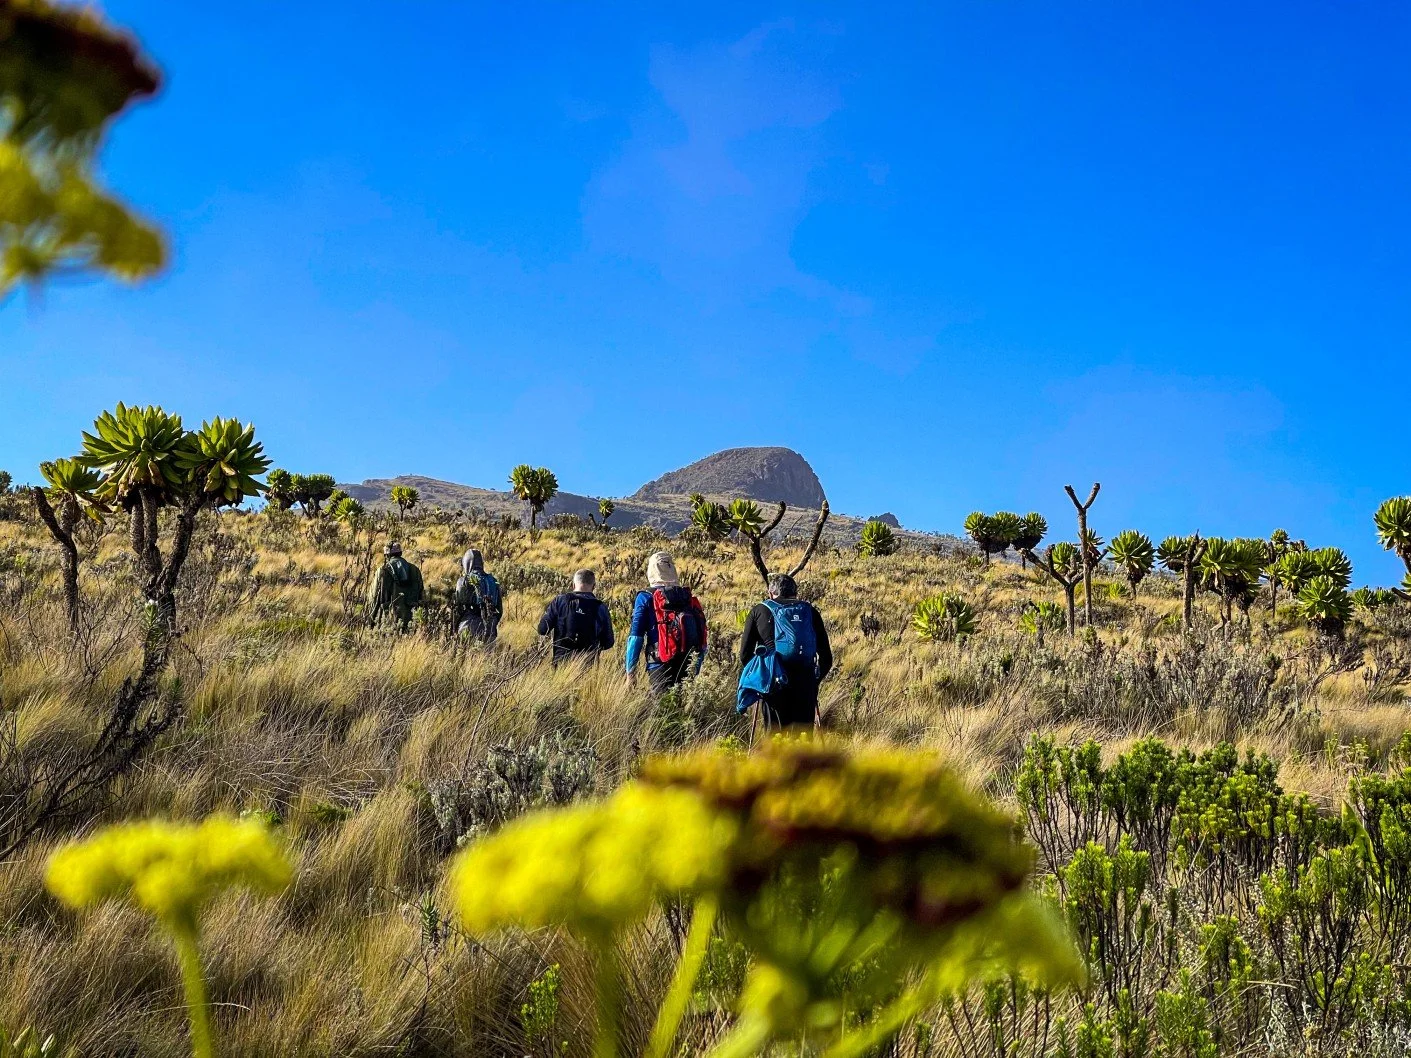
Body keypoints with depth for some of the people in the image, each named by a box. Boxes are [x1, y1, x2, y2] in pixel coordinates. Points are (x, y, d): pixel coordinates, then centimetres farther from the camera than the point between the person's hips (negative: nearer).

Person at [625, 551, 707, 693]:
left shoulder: (646, 598, -1)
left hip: (660, 665, -4)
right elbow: (701, 635, 12)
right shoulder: (689, 598, 11)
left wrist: (630, 671, -2)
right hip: (687, 668, 4)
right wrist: (695, 670, 19)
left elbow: (636, 637, -5)